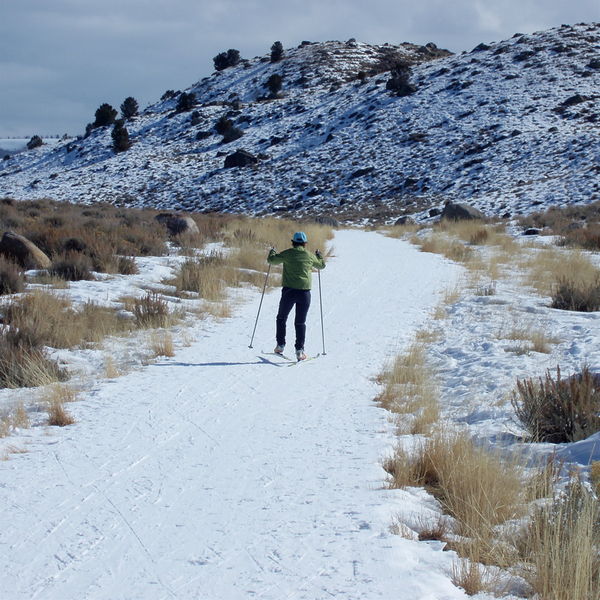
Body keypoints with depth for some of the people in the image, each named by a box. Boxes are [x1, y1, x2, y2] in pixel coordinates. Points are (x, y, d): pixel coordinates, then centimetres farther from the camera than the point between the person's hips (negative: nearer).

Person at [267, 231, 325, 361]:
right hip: (304, 292, 1)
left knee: (281, 318, 17)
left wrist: (272, 252, 31)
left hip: (288, 291, -1)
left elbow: (271, 260, 10)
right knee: (300, 322, 6)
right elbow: (322, 265, 21)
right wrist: (319, 255, 40)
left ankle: (280, 345, 13)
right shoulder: (309, 256, 4)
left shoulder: (287, 254, -1)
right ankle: (299, 351, -2)